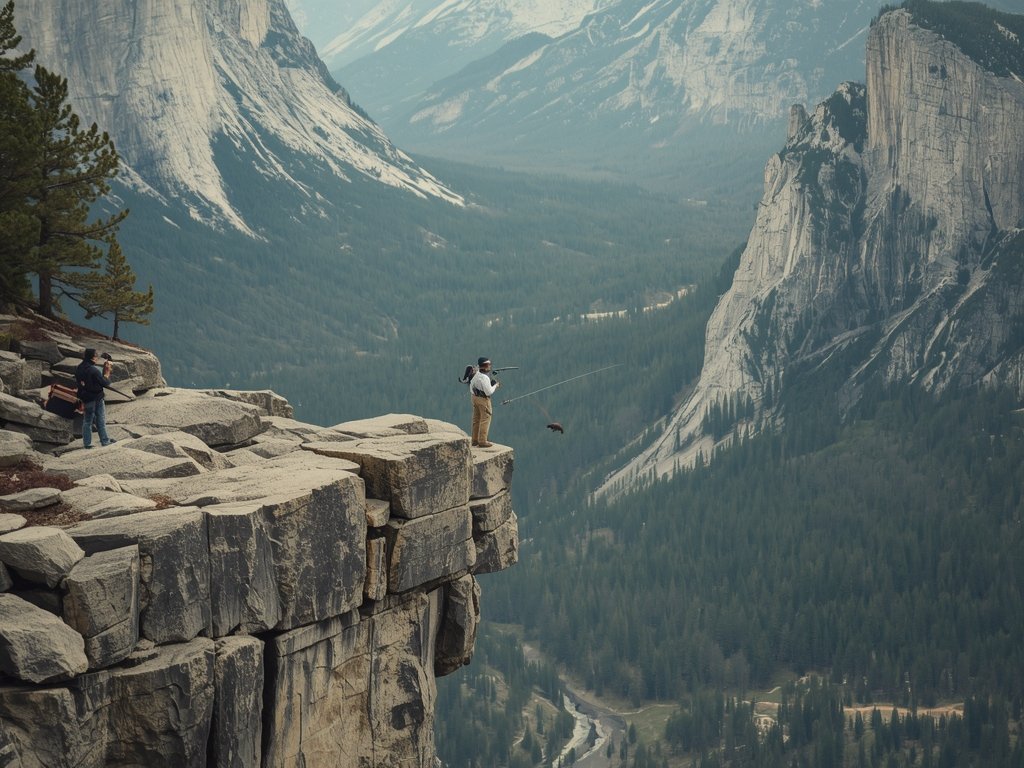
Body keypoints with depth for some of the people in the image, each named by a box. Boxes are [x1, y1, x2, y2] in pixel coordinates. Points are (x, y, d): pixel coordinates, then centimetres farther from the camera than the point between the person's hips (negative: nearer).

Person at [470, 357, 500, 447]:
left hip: (475, 397, 9)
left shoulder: (477, 375, 3)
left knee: (476, 419, 16)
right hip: (483, 399, -9)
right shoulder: (485, 378, -24)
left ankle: (475, 440, 24)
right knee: (485, 420, -2)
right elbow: (489, 392, -23)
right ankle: (482, 442, -1)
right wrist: (495, 385, -8)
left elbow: (471, 384, 15)